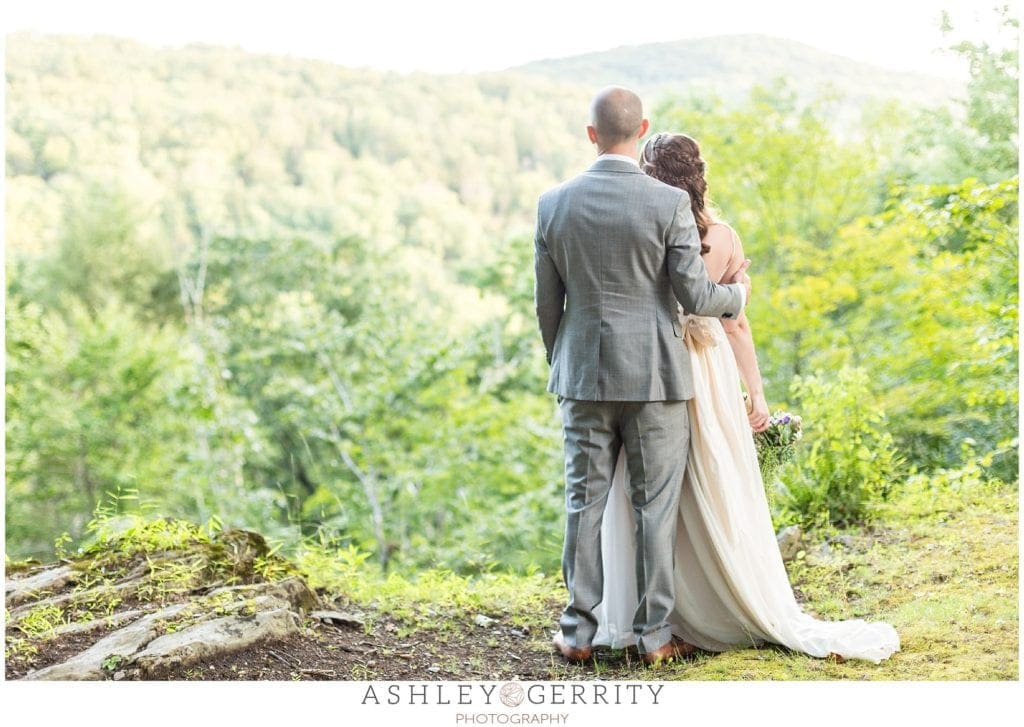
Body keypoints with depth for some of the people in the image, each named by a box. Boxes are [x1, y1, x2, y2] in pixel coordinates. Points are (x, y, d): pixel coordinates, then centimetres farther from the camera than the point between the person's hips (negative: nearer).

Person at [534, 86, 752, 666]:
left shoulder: (554, 203, 0)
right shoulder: (670, 203, -10)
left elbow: (547, 303, 5)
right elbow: (694, 296, -8)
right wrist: (737, 293, 14)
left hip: (583, 375, 3)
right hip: (654, 376, -2)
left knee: (585, 502, 10)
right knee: (655, 506, 7)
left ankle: (579, 633, 16)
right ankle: (654, 634, 14)